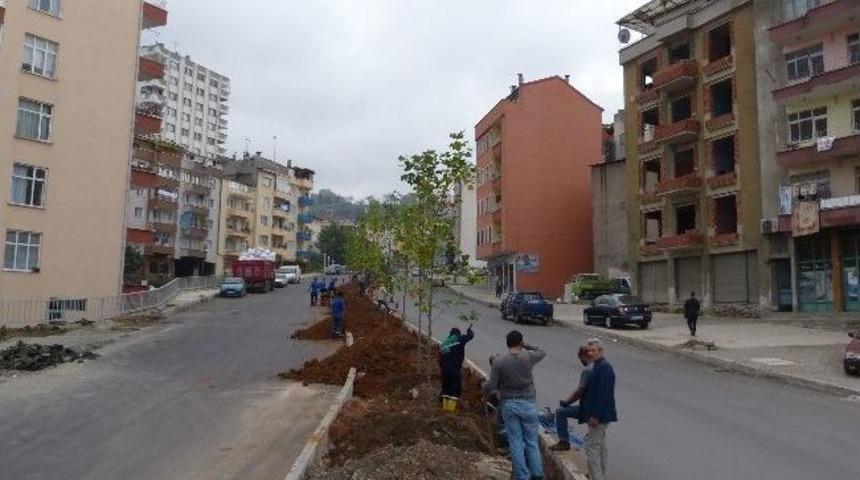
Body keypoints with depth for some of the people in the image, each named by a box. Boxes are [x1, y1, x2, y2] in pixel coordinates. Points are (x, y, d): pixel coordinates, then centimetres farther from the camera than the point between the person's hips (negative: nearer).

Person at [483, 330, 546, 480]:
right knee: (532, 442, 11)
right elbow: (542, 353, 14)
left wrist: (484, 389, 13)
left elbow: (491, 385, -8)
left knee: (516, 443, 8)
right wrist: (526, 346, 15)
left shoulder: (499, 361, -9)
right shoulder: (528, 357, -8)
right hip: (528, 403, 0)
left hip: (509, 405, 0)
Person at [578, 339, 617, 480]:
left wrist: (595, 416, -24)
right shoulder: (597, 366, 13)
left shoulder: (604, 367, -19)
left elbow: (603, 393, -24)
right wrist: (593, 414, 19)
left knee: (592, 445, -6)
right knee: (600, 445, 18)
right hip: (599, 414, 11)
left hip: (599, 415, -11)